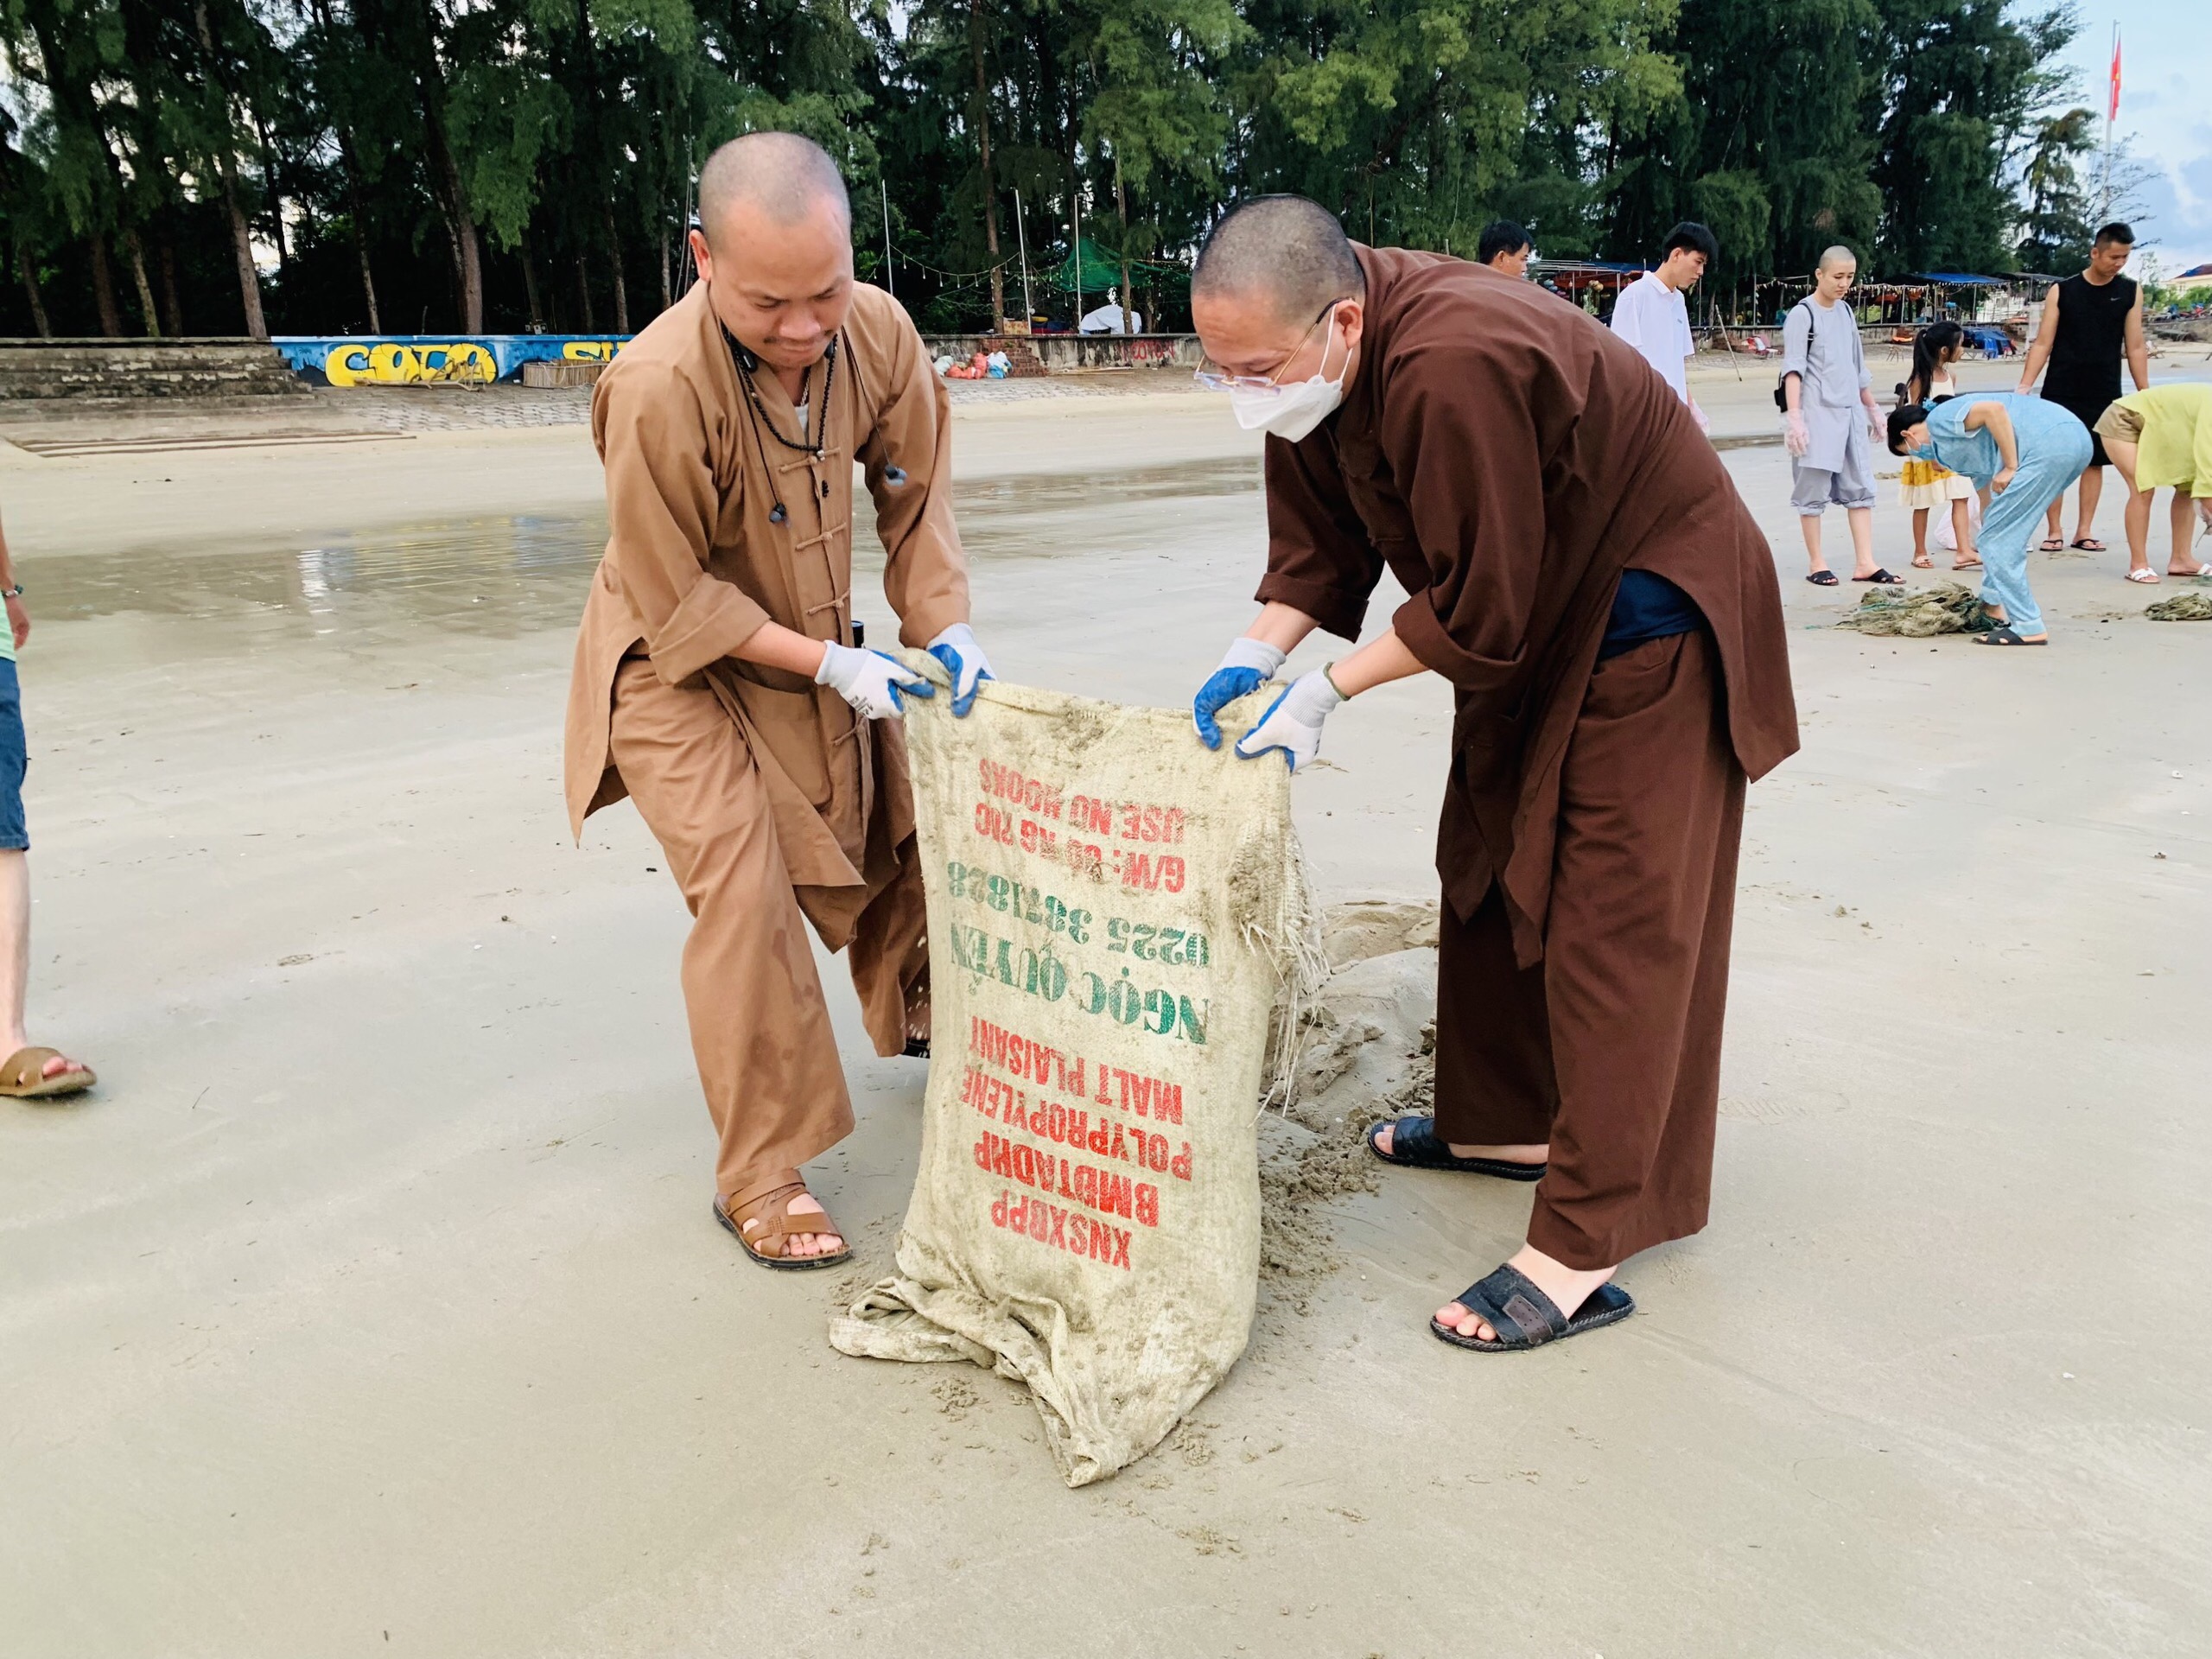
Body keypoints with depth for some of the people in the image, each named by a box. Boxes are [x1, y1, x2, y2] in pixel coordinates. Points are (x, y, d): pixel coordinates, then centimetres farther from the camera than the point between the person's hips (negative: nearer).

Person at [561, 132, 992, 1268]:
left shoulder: (878, 332, -18)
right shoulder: (656, 389, -34)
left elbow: (916, 501, -4)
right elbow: (676, 602, -24)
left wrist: (945, 629, -17)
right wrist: (829, 664, -25)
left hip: (814, 645, 6)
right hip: (682, 666, -6)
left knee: (896, 821, 17)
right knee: (744, 891, -16)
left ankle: (913, 1012, 48)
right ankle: (756, 1176, 1)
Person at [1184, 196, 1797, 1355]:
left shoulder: (1452, 371, -36)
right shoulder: (1314, 352, -8)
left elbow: (1478, 609, -29)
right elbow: (1320, 538, 1)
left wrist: (1328, 691, -21)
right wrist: (1254, 656, -14)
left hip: (1649, 617, -9)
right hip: (1544, 611, 9)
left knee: (1612, 918, -9)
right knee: (1489, 863, 16)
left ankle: (1582, 1252, -3)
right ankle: (1507, 1123, 32)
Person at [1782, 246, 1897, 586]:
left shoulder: (1845, 312, 15)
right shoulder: (1802, 314, -6)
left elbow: (1858, 367, 22)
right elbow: (1793, 368, -14)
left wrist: (1872, 408, 22)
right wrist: (1794, 416, -24)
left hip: (1850, 412, 7)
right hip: (1817, 413, -7)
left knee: (1860, 487, 4)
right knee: (1814, 490, -2)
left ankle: (1864, 563, 5)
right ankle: (1816, 564, 5)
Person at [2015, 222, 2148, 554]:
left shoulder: (2131, 292, 4)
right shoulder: (2061, 291, -2)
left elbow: (2135, 348, 5)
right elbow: (2042, 344, -2)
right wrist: (2024, 386, -13)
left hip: (2104, 395, 2)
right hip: (2060, 393, -2)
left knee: (2095, 462, 4)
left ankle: (2083, 531, 11)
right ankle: (2053, 531, 6)